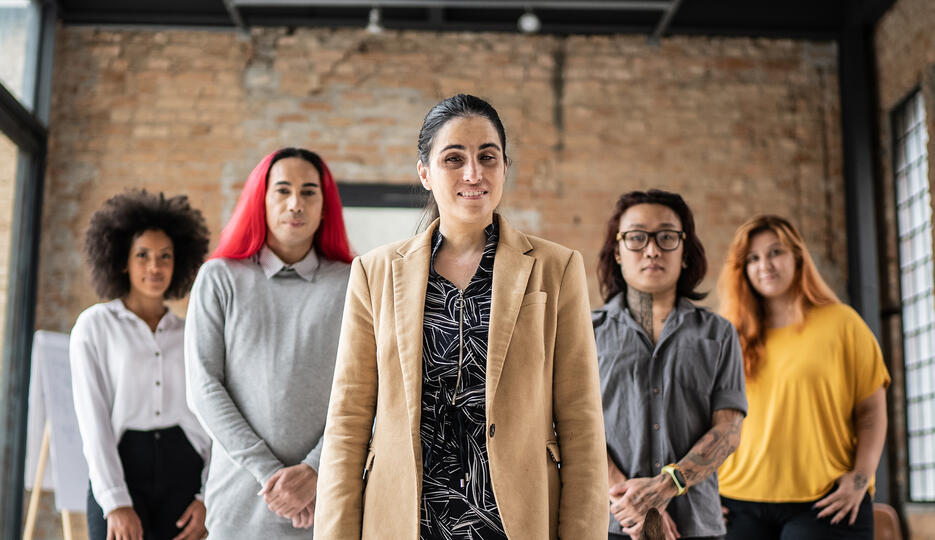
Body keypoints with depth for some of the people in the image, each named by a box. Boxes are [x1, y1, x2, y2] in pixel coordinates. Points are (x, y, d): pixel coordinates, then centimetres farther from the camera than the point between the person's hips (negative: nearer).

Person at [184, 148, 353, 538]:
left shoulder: (351, 287, 6)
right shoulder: (219, 278, 6)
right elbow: (203, 388, -1)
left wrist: (313, 471, -13)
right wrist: (269, 471, -9)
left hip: (326, 494, 0)